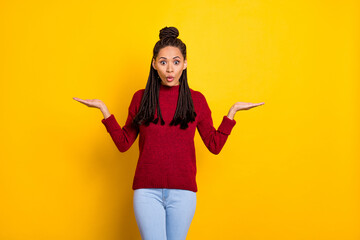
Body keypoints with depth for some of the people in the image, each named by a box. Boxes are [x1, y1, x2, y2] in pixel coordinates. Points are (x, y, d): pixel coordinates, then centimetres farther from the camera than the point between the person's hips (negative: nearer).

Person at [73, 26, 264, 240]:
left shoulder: (196, 100, 4)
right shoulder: (141, 98, 5)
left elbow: (215, 145, 6)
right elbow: (124, 143, 6)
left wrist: (232, 112, 1)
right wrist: (104, 110, 0)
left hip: (183, 192, 1)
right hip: (147, 190, -1)